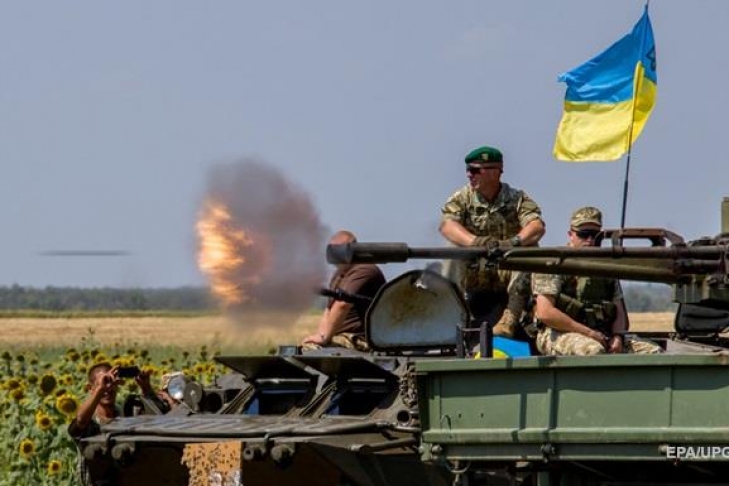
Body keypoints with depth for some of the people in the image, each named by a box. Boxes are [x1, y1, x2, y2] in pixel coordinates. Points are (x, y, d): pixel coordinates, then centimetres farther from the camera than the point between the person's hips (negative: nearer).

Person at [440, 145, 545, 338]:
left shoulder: (517, 199, 1)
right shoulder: (462, 198, 2)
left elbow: (537, 226, -19)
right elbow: (447, 225, -19)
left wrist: (515, 241, -43)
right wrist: (475, 241, -40)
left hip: (508, 277, 0)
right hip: (473, 277, 0)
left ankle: (510, 318, -33)